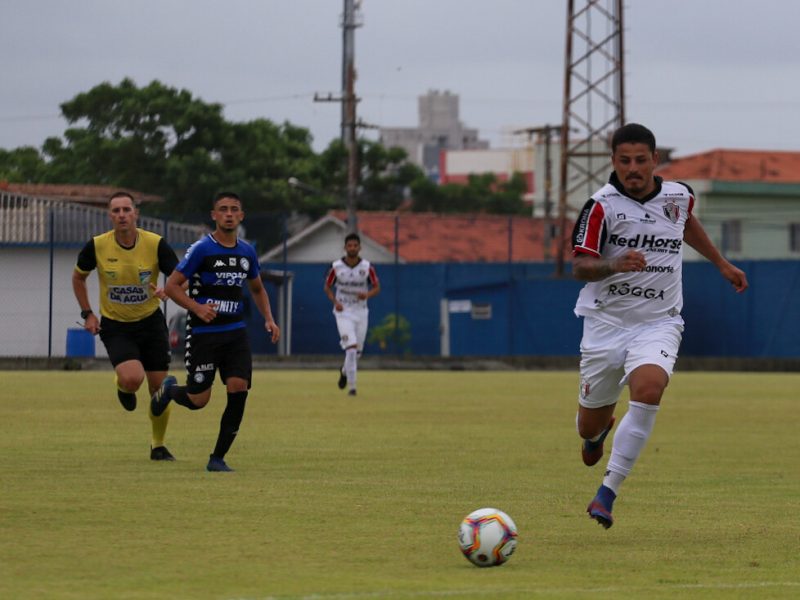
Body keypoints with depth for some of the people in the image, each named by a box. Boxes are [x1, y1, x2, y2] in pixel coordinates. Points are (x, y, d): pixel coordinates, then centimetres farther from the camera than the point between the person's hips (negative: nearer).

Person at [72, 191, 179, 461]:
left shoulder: (156, 244, -13)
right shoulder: (97, 246, -11)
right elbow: (78, 277, 8)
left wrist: (167, 291, -29)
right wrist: (87, 314, 2)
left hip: (151, 322, 1)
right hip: (115, 325, -1)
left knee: (159, 388, 2)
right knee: (133, 378, -26)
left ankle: (158, 446, 23)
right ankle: (123, 388, 14)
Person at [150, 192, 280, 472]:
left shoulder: (247, 252, 8)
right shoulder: (202, 249, -10)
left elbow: (257, 289, 24)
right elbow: (171, 285, -9)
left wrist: (269, 319, 9)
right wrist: (196, 308, -23)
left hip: (236, 333, 4)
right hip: (203, 334, -4)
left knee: (238, 391, -12)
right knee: (198, 400, -2)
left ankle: (218, 458, 0)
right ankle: (169, 389, 36)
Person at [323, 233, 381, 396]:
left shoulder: (367, 267, -5)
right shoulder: (336, 266, -7)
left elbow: (376, 288, 3)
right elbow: (327, 287, 5)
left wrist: (367, 295, -19)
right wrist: (335, 301, -13)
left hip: (361, 312, 2)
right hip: (343, 312, -2)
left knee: (357, 351, 10)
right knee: (351, 349, -17)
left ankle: (345, 371, 42)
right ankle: (351, 386, -11)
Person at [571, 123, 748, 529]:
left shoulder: (678, 196, 2)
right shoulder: (602, 205, -10)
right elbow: (579, 266, -14)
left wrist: (721, 263, 32)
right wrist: (615, 265, -33)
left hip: (658, 323, 1)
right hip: (606, 322, -1)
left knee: (648, 389, -30)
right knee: (589, 427, 8)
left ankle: (607, 493, -24)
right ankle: (600, 429, 50)